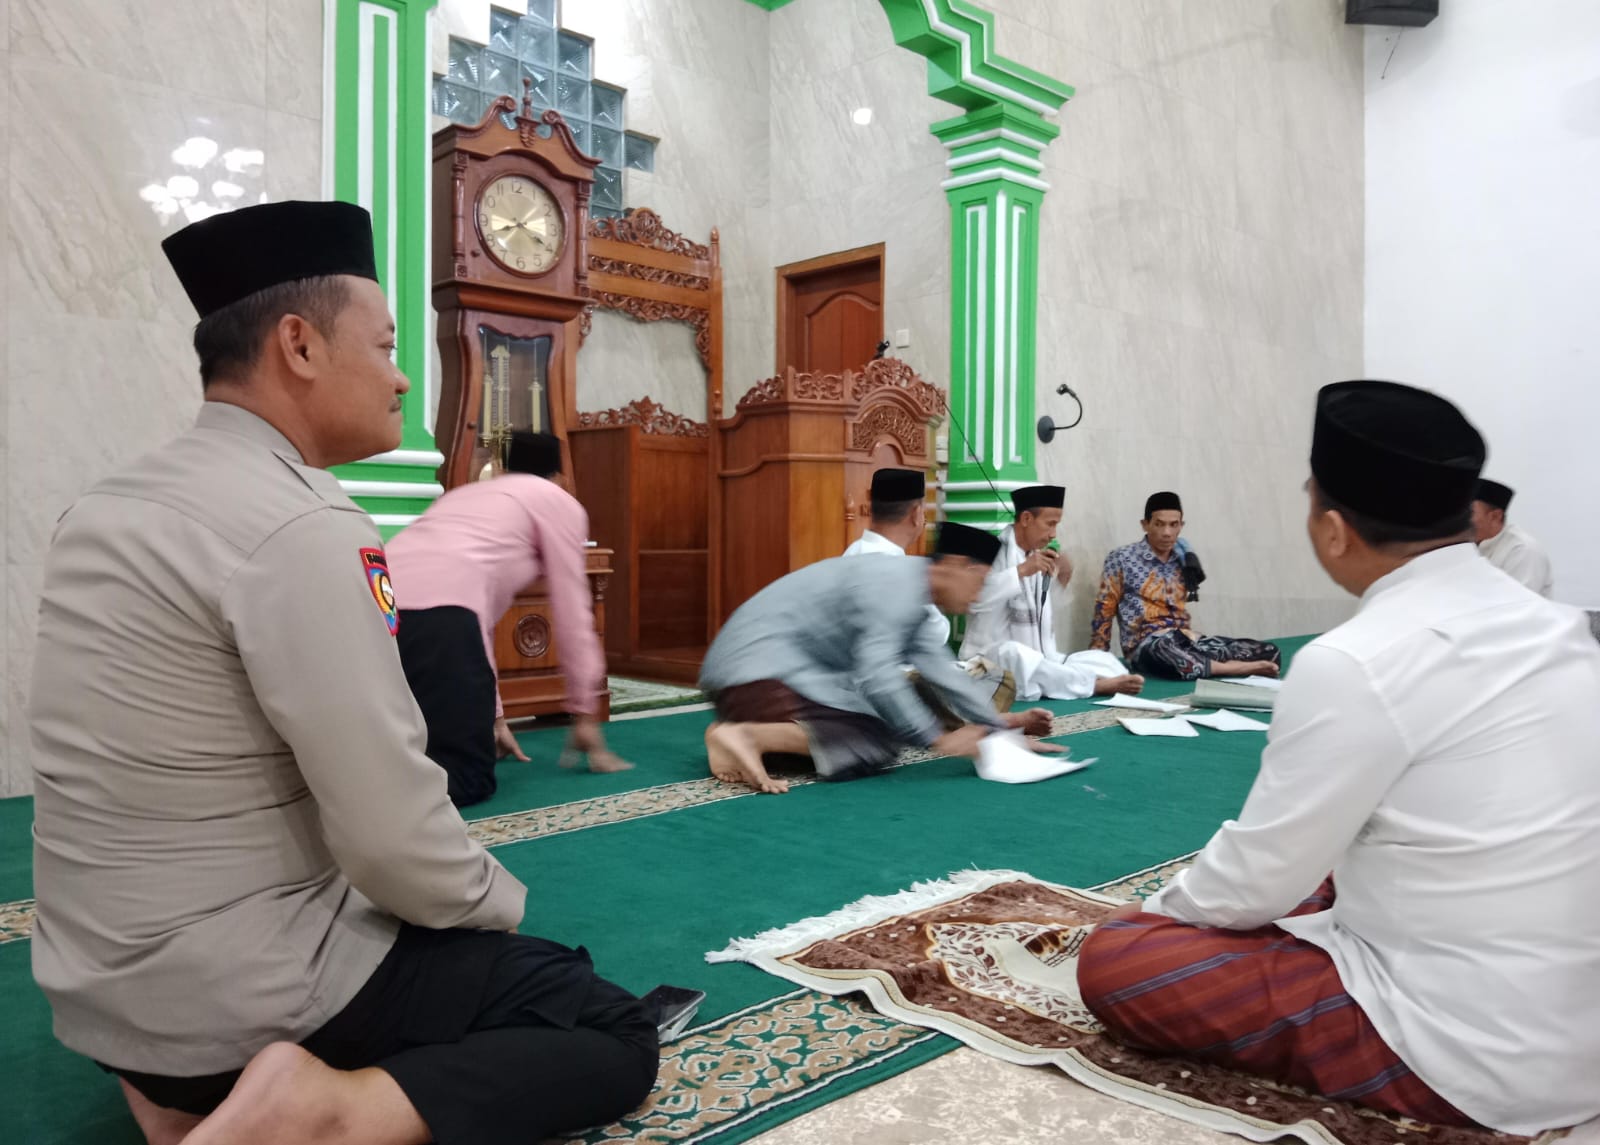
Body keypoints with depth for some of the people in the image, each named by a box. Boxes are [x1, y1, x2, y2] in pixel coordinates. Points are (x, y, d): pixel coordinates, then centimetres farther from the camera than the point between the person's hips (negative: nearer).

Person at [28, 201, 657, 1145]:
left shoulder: (110, 507, 6)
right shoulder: (301, 526, -23)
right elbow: (394, 837, -24)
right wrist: (500, 905, -2)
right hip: (237, 991, -8)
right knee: (618, 1035, 2)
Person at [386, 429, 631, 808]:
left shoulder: (469, 493, 37)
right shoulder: (560, 502, 19)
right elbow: (572, 615, 15)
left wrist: (492, 717, 40)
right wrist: (585, 714, 21)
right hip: (436, 608, -7)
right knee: (469, 775, 0)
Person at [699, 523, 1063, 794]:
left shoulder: (910, 597, 16)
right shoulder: (897, 584, -16)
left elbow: (941, 671, 21)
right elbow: (877, 674, -25)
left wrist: (1001, 723, 24)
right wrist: (939, 738, -18)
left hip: (764, 667, 11)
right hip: (761, 669, -11)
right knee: (878, 740, -15)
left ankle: (738, 729, 4)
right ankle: (746, 735, -25)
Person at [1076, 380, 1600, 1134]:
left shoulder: (1355, 664, -23)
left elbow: (1254, 879, -15)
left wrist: (1161, 909, 6)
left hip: (1473, 1057, -8)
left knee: (1116, 960, -7)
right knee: (1309, 887, 26)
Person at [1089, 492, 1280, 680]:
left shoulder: (1183, 560, 14)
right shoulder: (1121, 559, -1)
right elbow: (1104, 612, 0)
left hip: (1187, 641, 5)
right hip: (1146, 646, -5)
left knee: (1269, 652, -10)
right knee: (1165, 652, -43)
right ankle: (1235, 668, -24)